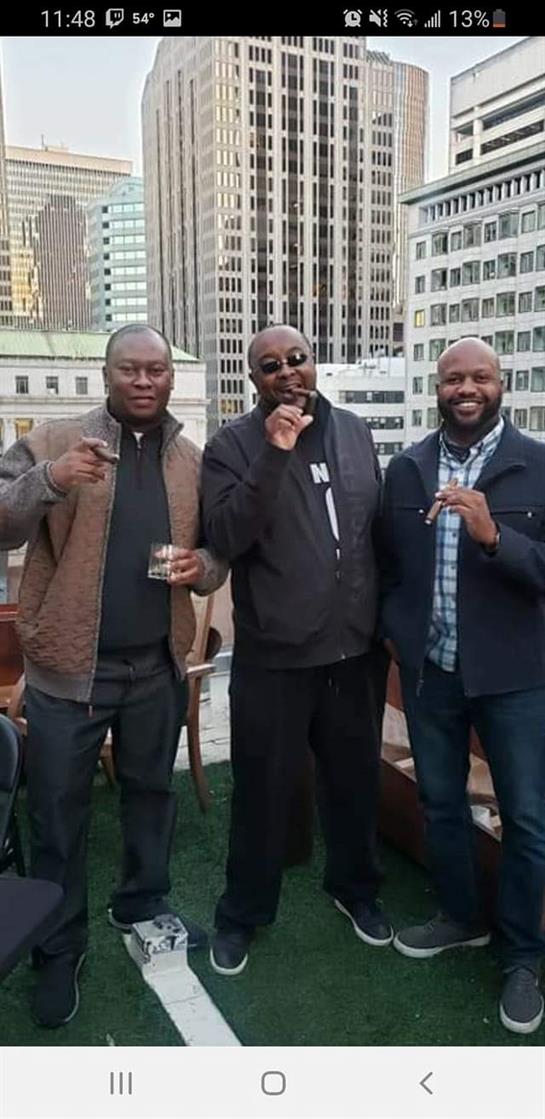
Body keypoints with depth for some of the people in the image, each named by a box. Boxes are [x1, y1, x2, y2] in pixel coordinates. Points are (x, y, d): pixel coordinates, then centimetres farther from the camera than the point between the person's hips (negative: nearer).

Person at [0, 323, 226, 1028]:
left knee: (151, 791, 20)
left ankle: (141, 905, 44)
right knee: (58, 812, 9)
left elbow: (218, 553, 10)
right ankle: (59, 949, 29)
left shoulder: (193, 461, 4)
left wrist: (200, 566, -14)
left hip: (158, 665, 4)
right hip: (69, 666, -3)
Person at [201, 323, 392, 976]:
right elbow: (224, 540, -20)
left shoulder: (354, 432, 6)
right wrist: (274, 454, -26)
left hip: (354, 649, 4)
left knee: (356, 782, 20)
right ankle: (242, 912, 35)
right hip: (272, 656, -3)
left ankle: (354, 887, 45)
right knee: (262, 792, 11)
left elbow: (379, 528, 12)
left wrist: (387, 619, 11)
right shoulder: (232, 445, -7)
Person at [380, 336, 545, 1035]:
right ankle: (459, 916, 43)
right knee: (440, 804, 19)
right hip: (428, 670, 3)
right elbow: (389, 563, 9)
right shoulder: (405, 469, 2)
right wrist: (394, 632, -2)